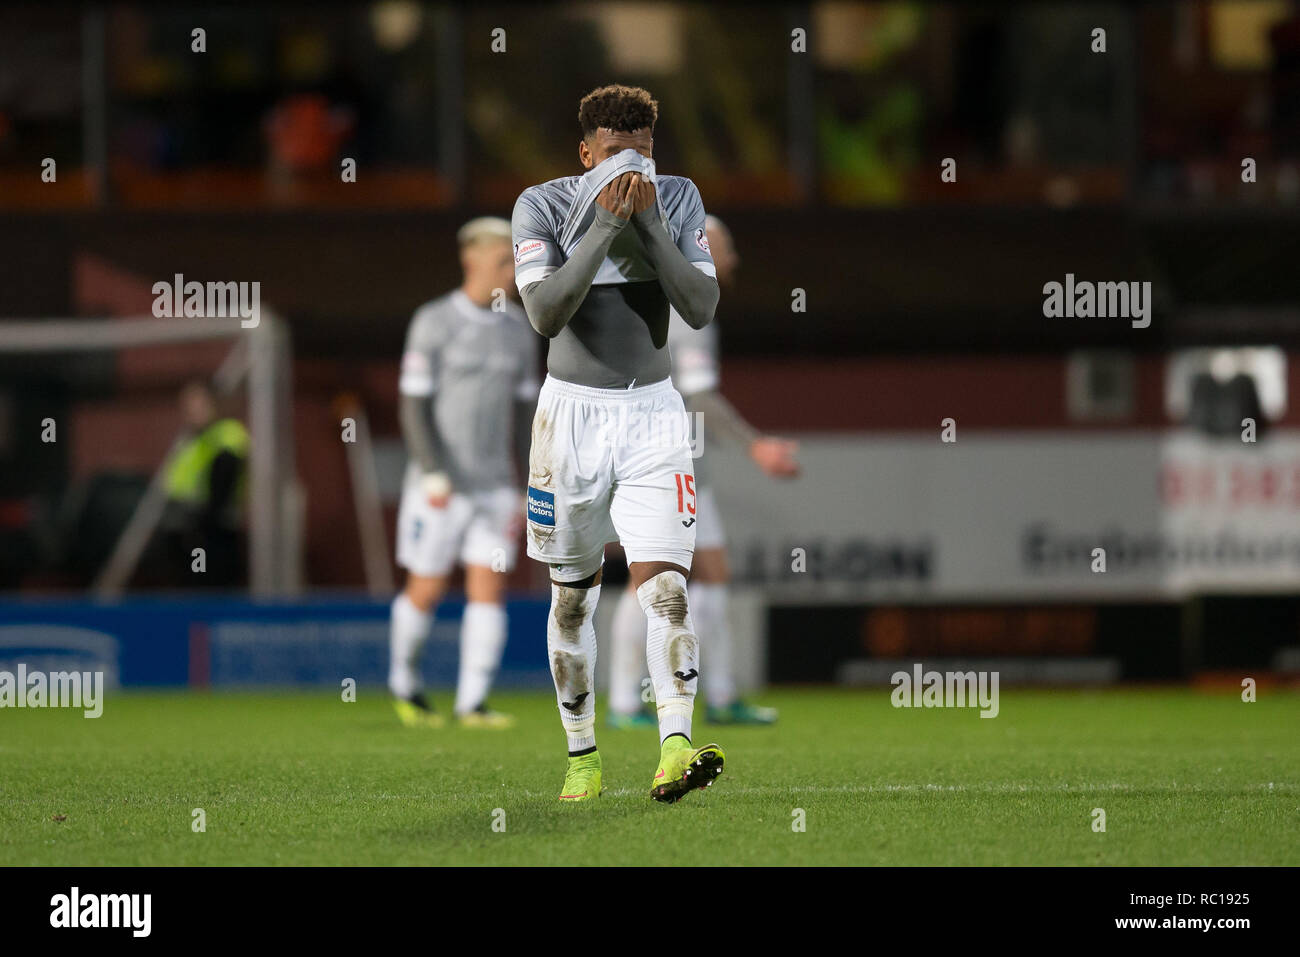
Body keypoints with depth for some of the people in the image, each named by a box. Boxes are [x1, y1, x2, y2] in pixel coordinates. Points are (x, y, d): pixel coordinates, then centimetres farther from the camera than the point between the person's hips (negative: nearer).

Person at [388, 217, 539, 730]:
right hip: (439, 485, -4)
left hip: (494, 485, 4)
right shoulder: (433, 323, -9)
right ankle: (404, 681, 26)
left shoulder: (517, 328, 7)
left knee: (489, 591, -6)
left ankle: (473, 703, -5)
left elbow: (523, 413, 12)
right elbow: (413, 406, -11)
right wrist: (433, 475, -21)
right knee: (426, 592, 2)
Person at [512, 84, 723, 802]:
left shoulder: (678, 201, 0)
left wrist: (650, 224, -19)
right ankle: (582, 758, 19)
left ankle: (675, 751, -26)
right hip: (572, 413, 0)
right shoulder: (543, 208, -7)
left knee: (664, 584, -15)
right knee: (572, 598, 7)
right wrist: (605, 225, -25)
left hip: (651, 413, 0)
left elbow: (701, 308, -10)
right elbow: (545, 315, -20)